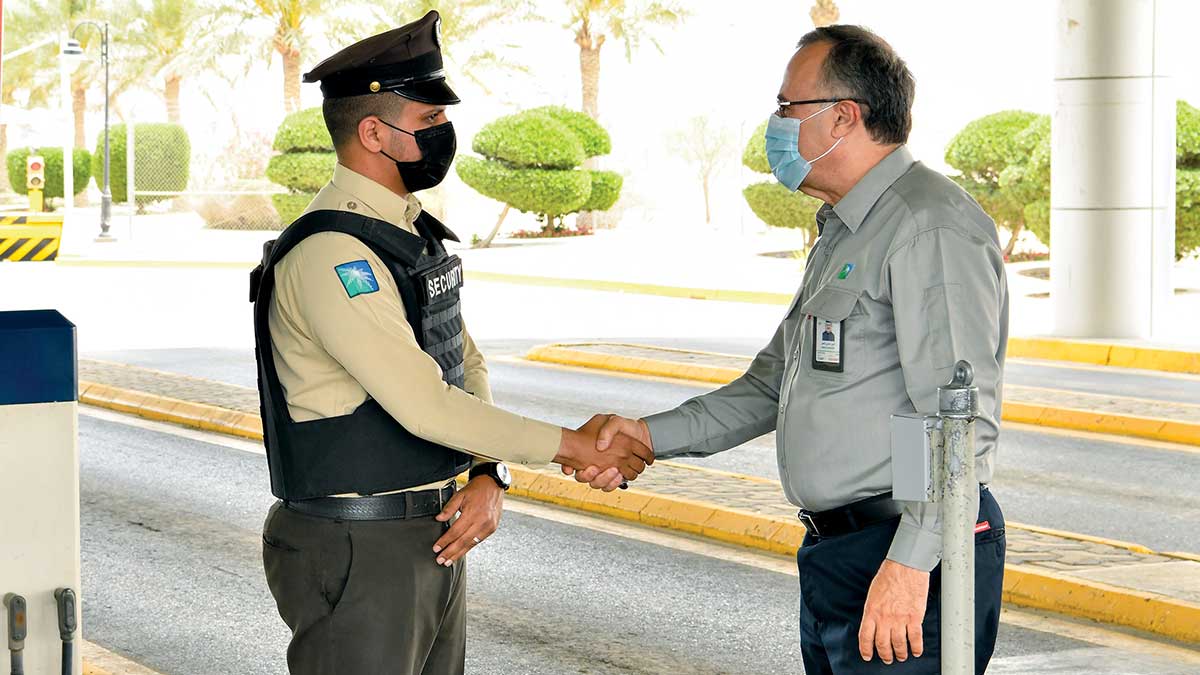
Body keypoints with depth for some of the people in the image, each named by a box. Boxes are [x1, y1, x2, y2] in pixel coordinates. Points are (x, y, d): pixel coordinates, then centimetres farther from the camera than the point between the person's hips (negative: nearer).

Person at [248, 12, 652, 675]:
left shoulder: (418, 234, 11)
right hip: (358, 554, -9)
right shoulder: (329, 253, -20)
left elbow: (467, 367, 15)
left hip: (434, 541, 9)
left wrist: (488, 475, -4)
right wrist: (575, 446, -17)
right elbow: (423, 404, -25)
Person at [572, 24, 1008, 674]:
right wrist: (650, 435, 12)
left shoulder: (929, 225, -15)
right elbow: (773, 386, 23)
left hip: (910, 554, -10)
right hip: (835, 555, 10)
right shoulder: (842, 234, 19)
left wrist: (910, 562, -26)